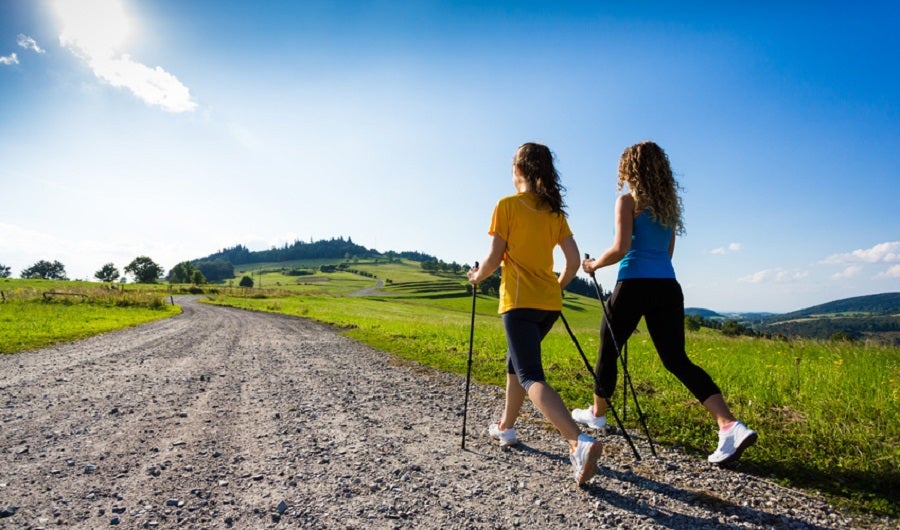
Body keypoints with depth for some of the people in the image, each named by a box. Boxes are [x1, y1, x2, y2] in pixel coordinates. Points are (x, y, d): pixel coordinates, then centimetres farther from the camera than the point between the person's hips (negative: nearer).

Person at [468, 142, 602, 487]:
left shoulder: (507, 205, -4)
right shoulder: (555, 211, 12)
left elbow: (494, 258, -8)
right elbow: (574, 261, 7)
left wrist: (477, 276, 11)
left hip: (519, 301, -7)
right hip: (549, 303, 7)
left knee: (531, 377, -11)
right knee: (516, 361, 24)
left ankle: (579, 441, -28)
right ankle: (506, 427, 34)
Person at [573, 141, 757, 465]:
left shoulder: (628, 200, -3)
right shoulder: (668, 203, 17)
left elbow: (621, 248, -14)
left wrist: (594, 264, 1)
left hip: (635, 284, -6)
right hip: (667, 286, 6)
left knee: (608, 349, 12)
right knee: (677, 359, 6)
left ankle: (597, 414, 29)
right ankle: (730, 425, -7)